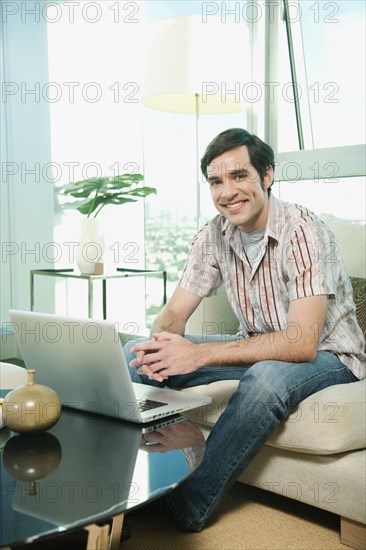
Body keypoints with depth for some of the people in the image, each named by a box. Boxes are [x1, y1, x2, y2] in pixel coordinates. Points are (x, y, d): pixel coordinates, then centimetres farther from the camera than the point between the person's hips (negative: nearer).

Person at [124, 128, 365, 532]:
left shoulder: (302, 231, -24)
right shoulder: (214, 235, -5)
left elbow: (302, 344, -32)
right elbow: (174, 313, -2)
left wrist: (200, 354, -38)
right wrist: (161, 343, -27)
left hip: (326, 354, -6)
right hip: (259, 348, 6)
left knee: (267, 377, -41)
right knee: (137, 356, -7)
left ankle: (186, 509, -23)